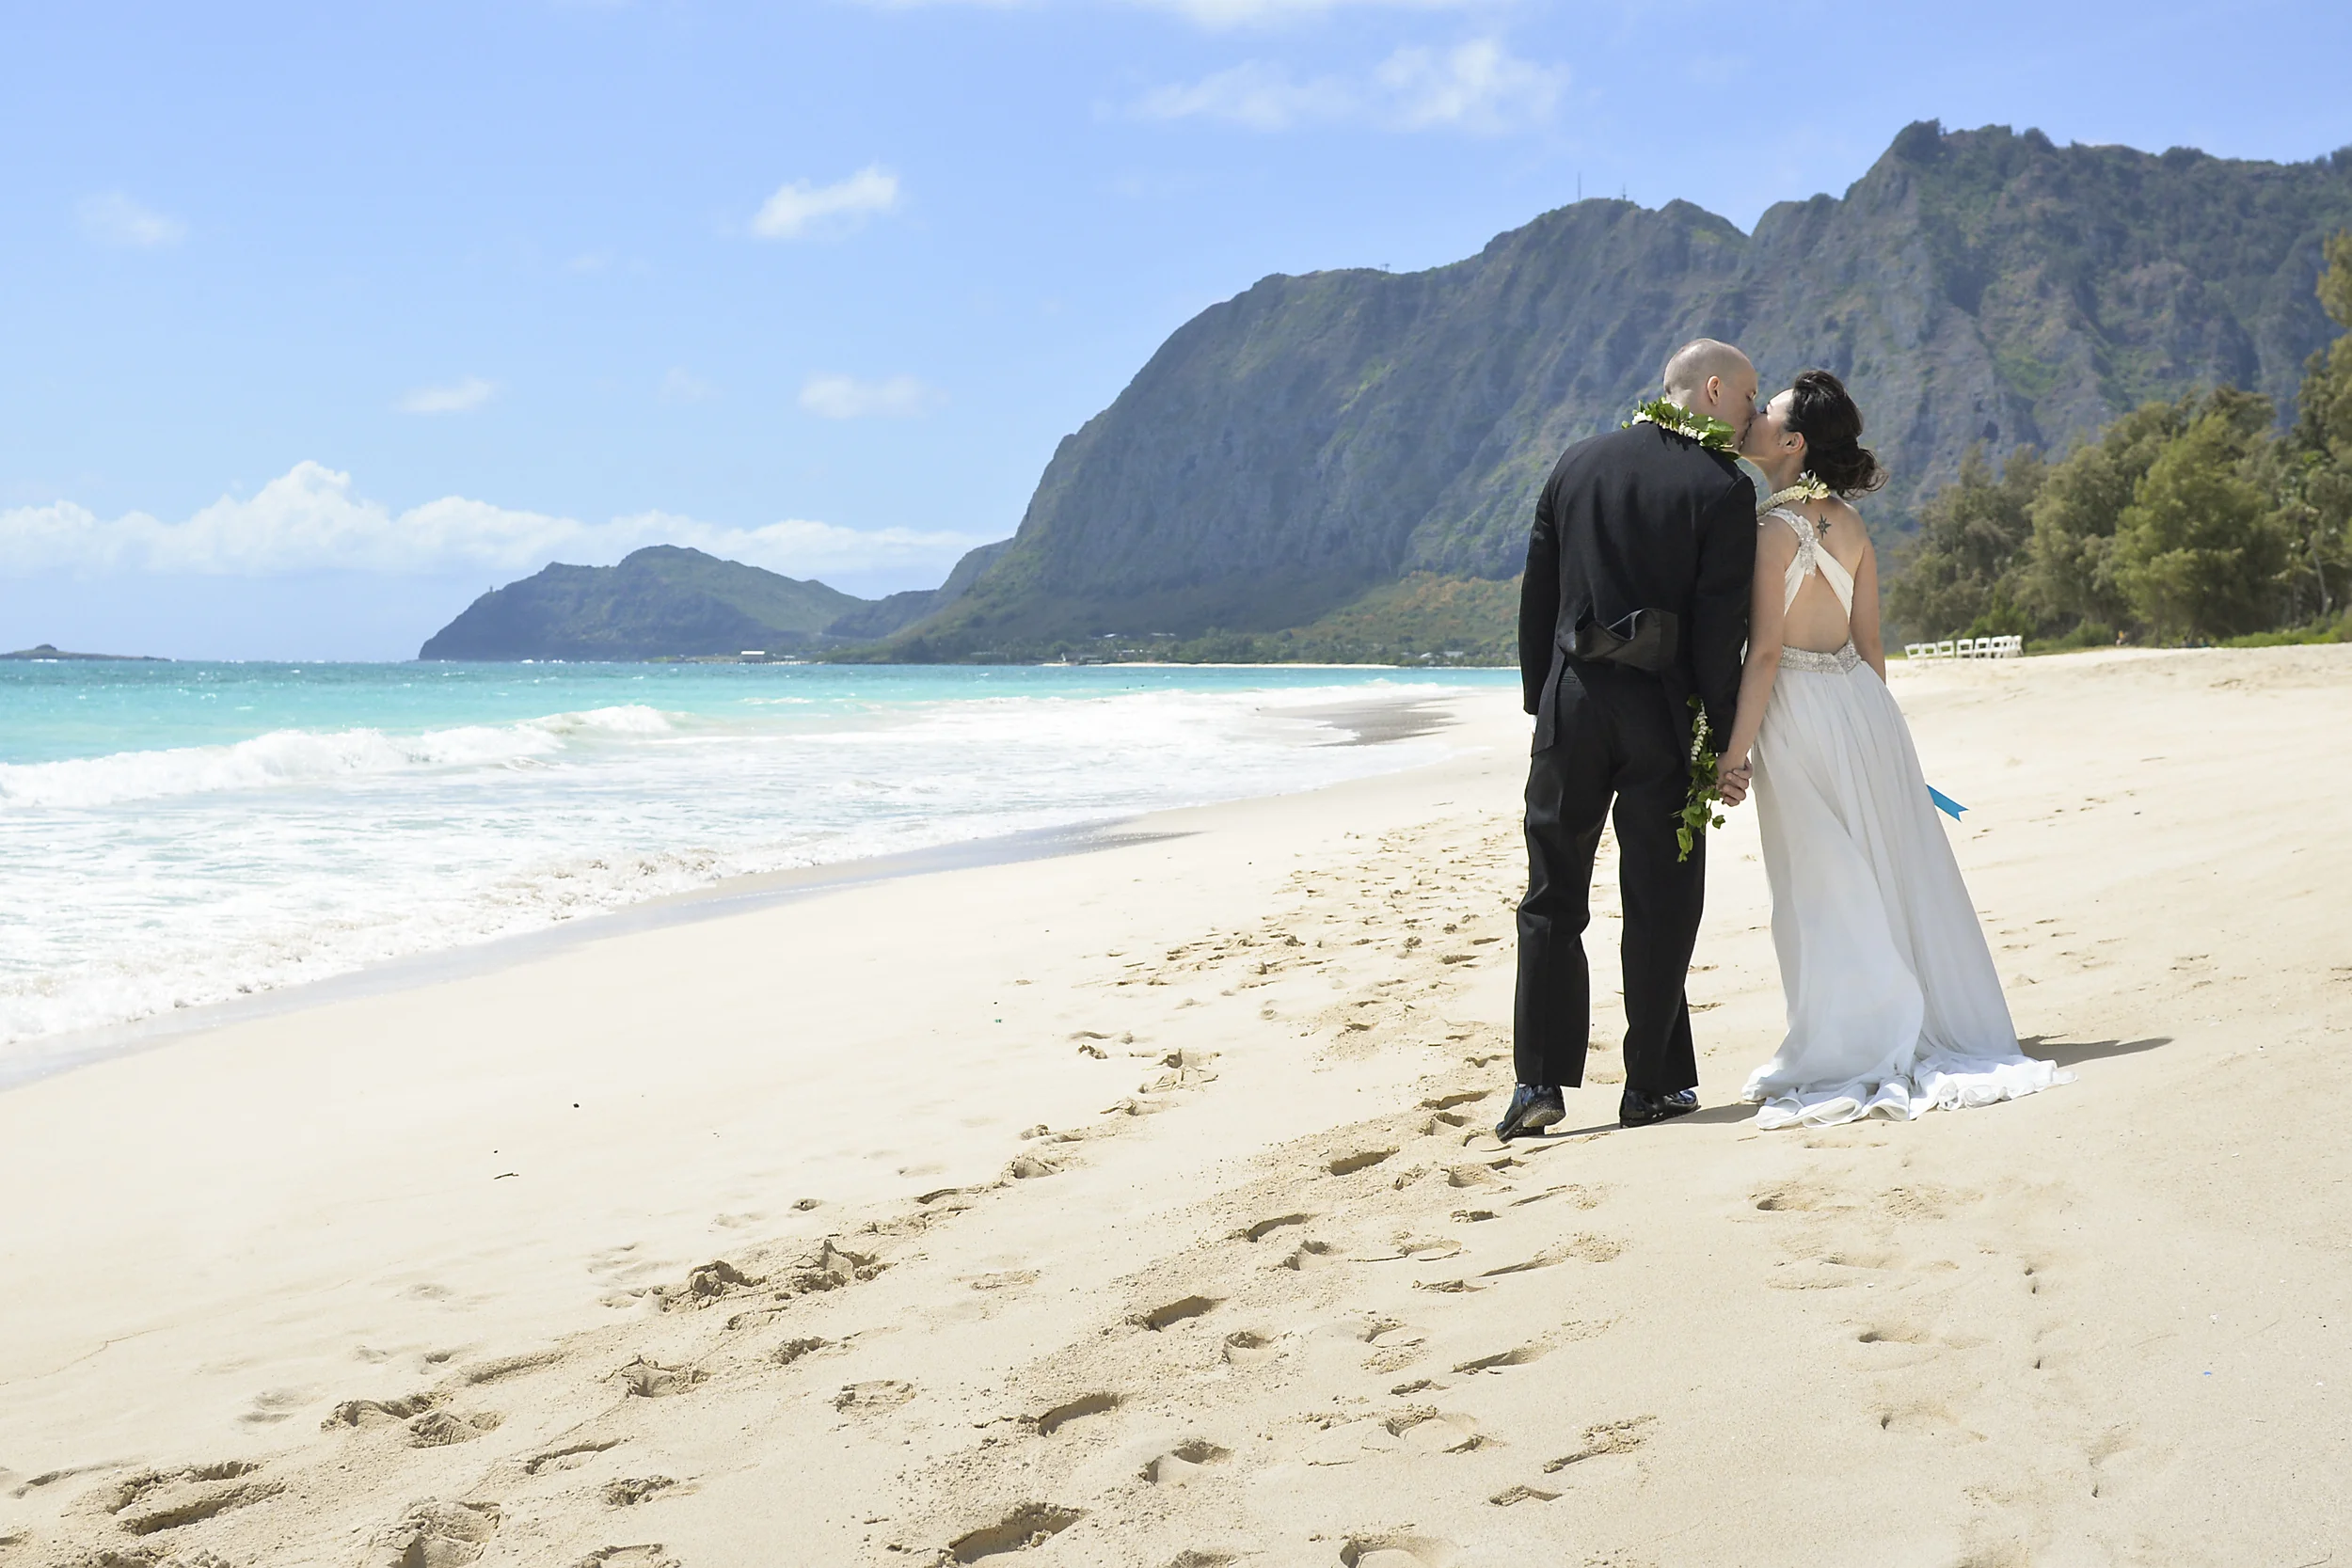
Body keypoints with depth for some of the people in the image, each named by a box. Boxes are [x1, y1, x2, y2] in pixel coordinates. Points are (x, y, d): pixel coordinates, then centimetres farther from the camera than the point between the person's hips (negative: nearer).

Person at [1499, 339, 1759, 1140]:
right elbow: (1720, 630, -10)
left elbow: (1536, 593, 8)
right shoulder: (1723, 490, -7)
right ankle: (1652, 1085, 13)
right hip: (1662, 715, -3)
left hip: (1570, 705, 3)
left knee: (1552, 900, 9)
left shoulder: (1577, 463, 7)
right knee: (1660, 906, 8)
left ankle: (1540, 1082, 6)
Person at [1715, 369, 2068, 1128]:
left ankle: (1851, 1054, 7)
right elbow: (1870, 641, 10)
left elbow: (1765, 650, -17)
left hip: (1797, 712, -7)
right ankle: (1928, 1035, 20)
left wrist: (1735, 749, -14)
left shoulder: (1772, 526, -14)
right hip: (1862, 699, 7)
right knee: (1892, 872, 12)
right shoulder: (1848, 521, 8)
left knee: (1822, 888, 1)